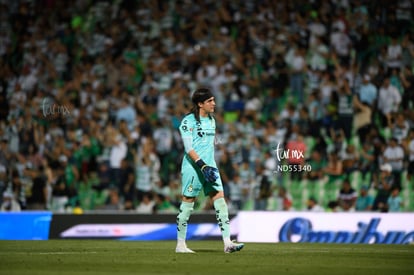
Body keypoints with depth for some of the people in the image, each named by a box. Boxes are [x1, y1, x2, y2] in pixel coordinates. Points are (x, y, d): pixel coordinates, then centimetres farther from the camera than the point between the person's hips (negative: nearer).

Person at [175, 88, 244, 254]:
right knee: (188, 203, -1)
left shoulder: (211, 120, 15)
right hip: (192, 167, -7)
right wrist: (203, 166, -23)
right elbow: (188, 148, -15)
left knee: (220, 199, -5)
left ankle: (227, 243, -9)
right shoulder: (188, 121, -8)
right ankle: (180, 245, 8)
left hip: (209, 166, 7)